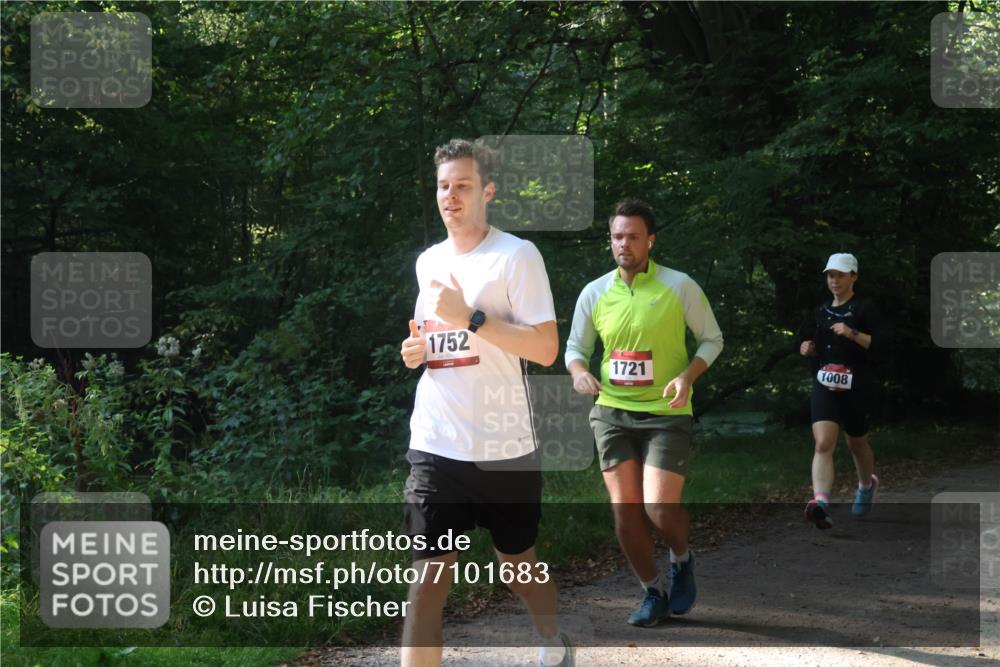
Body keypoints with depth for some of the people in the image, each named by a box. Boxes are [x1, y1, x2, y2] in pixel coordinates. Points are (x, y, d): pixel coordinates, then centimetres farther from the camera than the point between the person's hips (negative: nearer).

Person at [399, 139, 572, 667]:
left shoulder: (517, 256, -8)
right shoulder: (427, 262, 11)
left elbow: (545, 350, -15)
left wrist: (470, 317, -21)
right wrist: (416, 351, 3)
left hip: (504, 448, -3)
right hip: (435, 446, 4)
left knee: (517, 562, 16)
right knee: (427, 581, -5)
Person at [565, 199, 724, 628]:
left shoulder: (679, 287, -4)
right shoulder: (594, 294, 4)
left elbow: (712, 340, 5)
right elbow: (575, 346, 16)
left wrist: (687, 376, -13)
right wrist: (579, 372, -7)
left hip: (666, 414, -3)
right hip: (612, 412, 3)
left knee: (660, 508, -13)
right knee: (624, 508, -1)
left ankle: (681, 559, 21)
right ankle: (653, 593, 17)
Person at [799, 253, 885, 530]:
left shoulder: (864, 308, -4)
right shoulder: (823, 310, 14)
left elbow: (881, 345, -12)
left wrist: (853, 333, -24)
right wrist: (810, 348, 5)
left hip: (856, 385, -4)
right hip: (825, 384, 4)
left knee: (857, 442, 14)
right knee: (823, 443, -16)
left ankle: (867, 485, 45)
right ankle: (820, 502, -30)